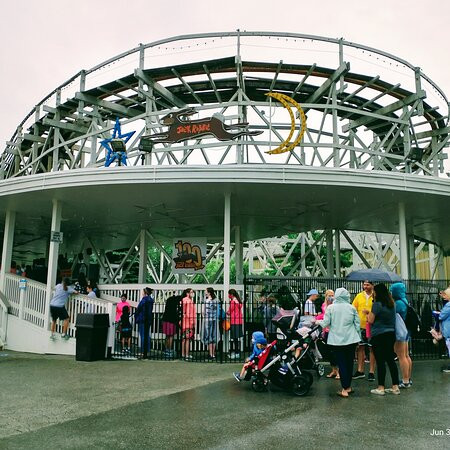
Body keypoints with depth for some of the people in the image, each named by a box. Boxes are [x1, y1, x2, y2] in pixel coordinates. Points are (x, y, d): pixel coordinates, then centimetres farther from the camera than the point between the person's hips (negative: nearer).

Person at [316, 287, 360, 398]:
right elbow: (357, 323, 4)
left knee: (342, 364, 3)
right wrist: (358, 336, 15)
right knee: (350, 363, 13)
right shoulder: (352, 308, 0)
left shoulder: (330, 308, -7)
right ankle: (348, 387, 24)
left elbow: (325, 323, -6)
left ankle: (345, 389, 4)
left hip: (337, 340, -2)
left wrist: (318, 322, 14)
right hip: (351, 339, 2)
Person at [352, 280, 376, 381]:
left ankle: (371, 372, 15)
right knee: (360, 347, 11)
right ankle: (360, 371, 22)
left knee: (372, 348, 4)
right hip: (361, 326, 4)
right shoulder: (359, 296, 6)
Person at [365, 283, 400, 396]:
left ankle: (381, 388, 4)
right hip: (391, 334, 7)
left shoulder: (377, 304, -13)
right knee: (391, 360, 11)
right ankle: (395, 387, 15)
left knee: (380, 361, -2)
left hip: (379, 335, -7)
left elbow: (371, 320, -11)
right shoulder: (391, 304, 9)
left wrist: (368, 315, 9)